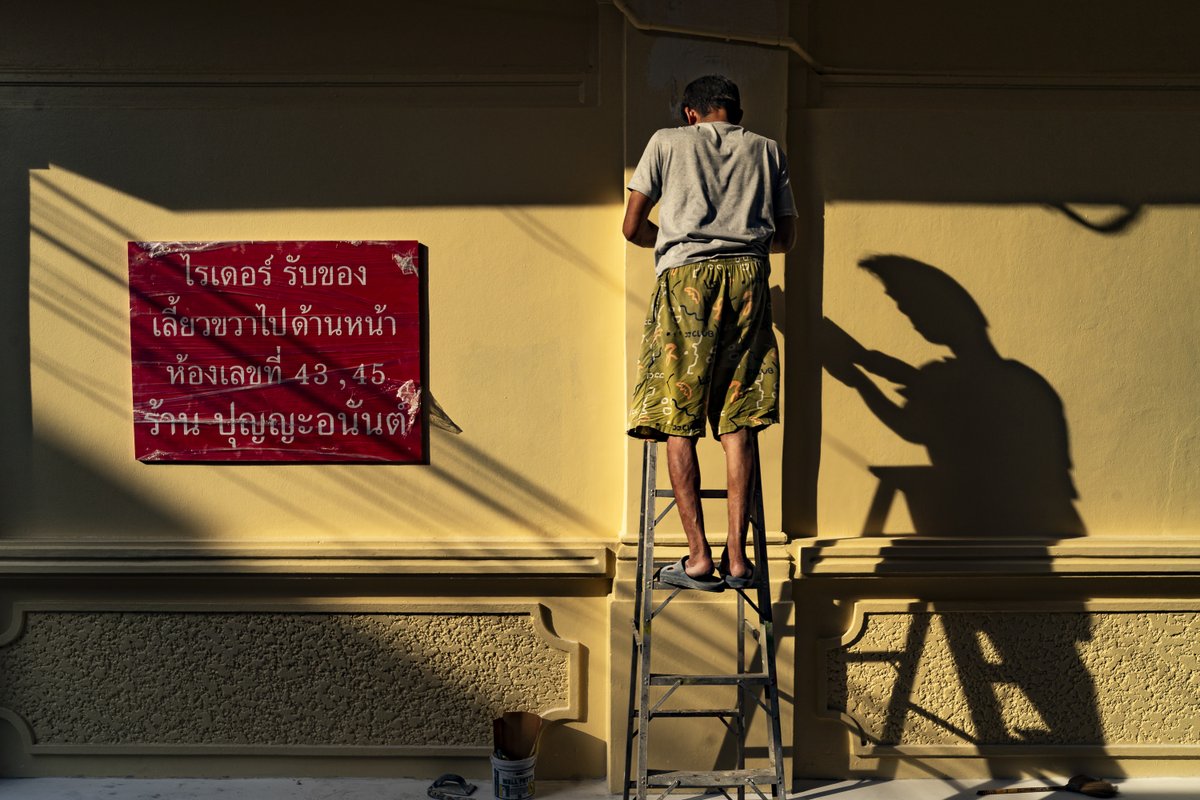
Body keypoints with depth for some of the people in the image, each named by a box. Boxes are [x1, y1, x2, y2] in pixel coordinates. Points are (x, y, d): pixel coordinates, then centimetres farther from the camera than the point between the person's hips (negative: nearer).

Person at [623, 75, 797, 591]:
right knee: (737, 423, 3)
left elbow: (633, 228, 10)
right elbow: (787, 237, 22)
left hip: (685, 277, -2)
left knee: (677, 421, 0)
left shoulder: (667, 142, 15)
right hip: (747, 277, 3)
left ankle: (698, 557, -4)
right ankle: (737, 557, 2)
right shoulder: (767, 150, 22)